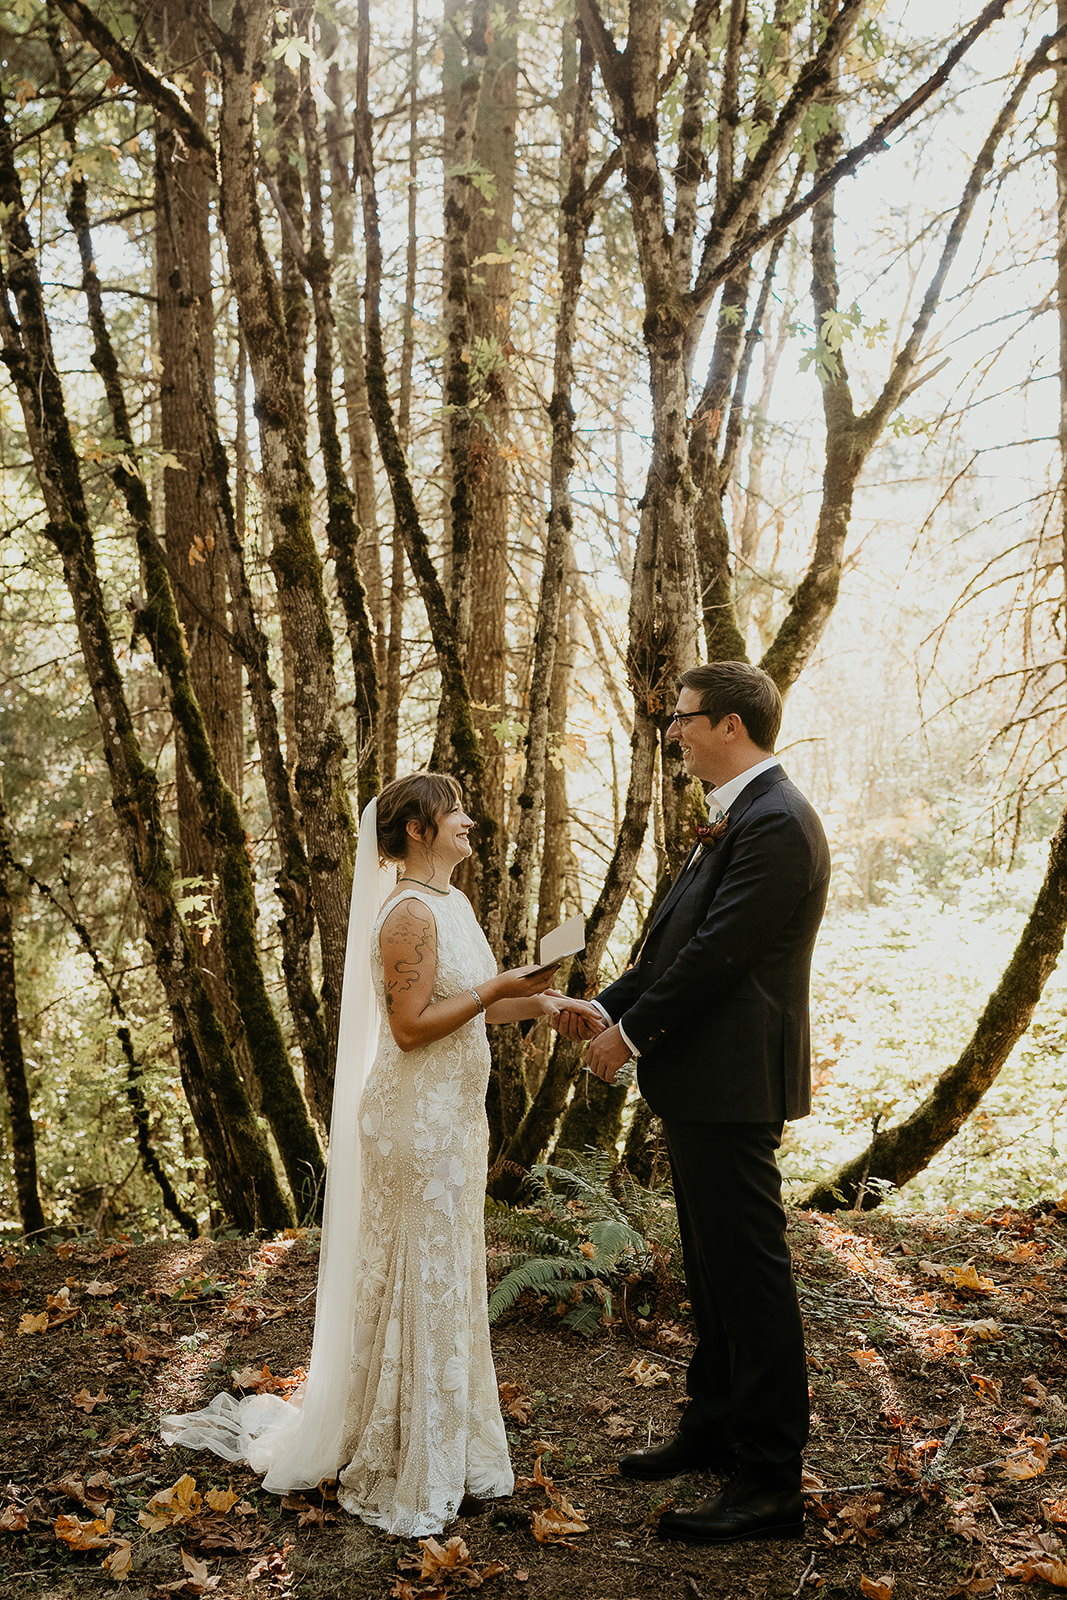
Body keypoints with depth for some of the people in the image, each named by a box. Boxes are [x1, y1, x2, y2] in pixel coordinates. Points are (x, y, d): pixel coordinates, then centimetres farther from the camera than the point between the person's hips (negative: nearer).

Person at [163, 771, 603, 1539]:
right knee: (416, 1280, 2)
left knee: (449, 1276, 18)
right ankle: (405, 1471, 18)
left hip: (453, 1115, 9)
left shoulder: (453, 903, 10)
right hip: (417, 1120, -9)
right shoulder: (410, 913, -19)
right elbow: (412, 1026, -22)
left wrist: (531, 1001, 1)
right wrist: (498, 987, -20)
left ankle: (446, 1443, 34)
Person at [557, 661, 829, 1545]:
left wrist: (633, 1034, -12)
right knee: (713, 1265, 20)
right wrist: (606, 1005, 12)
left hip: (733, 1083, -11)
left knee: (749, 1273, -2)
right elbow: (679, 936, 17)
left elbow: (718, 951, -21)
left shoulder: (776, 823, -18)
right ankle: (714, 1429, 35)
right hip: (702, 1082, 11)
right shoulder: (737, 818, 15)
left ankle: (771, 1481, 10)